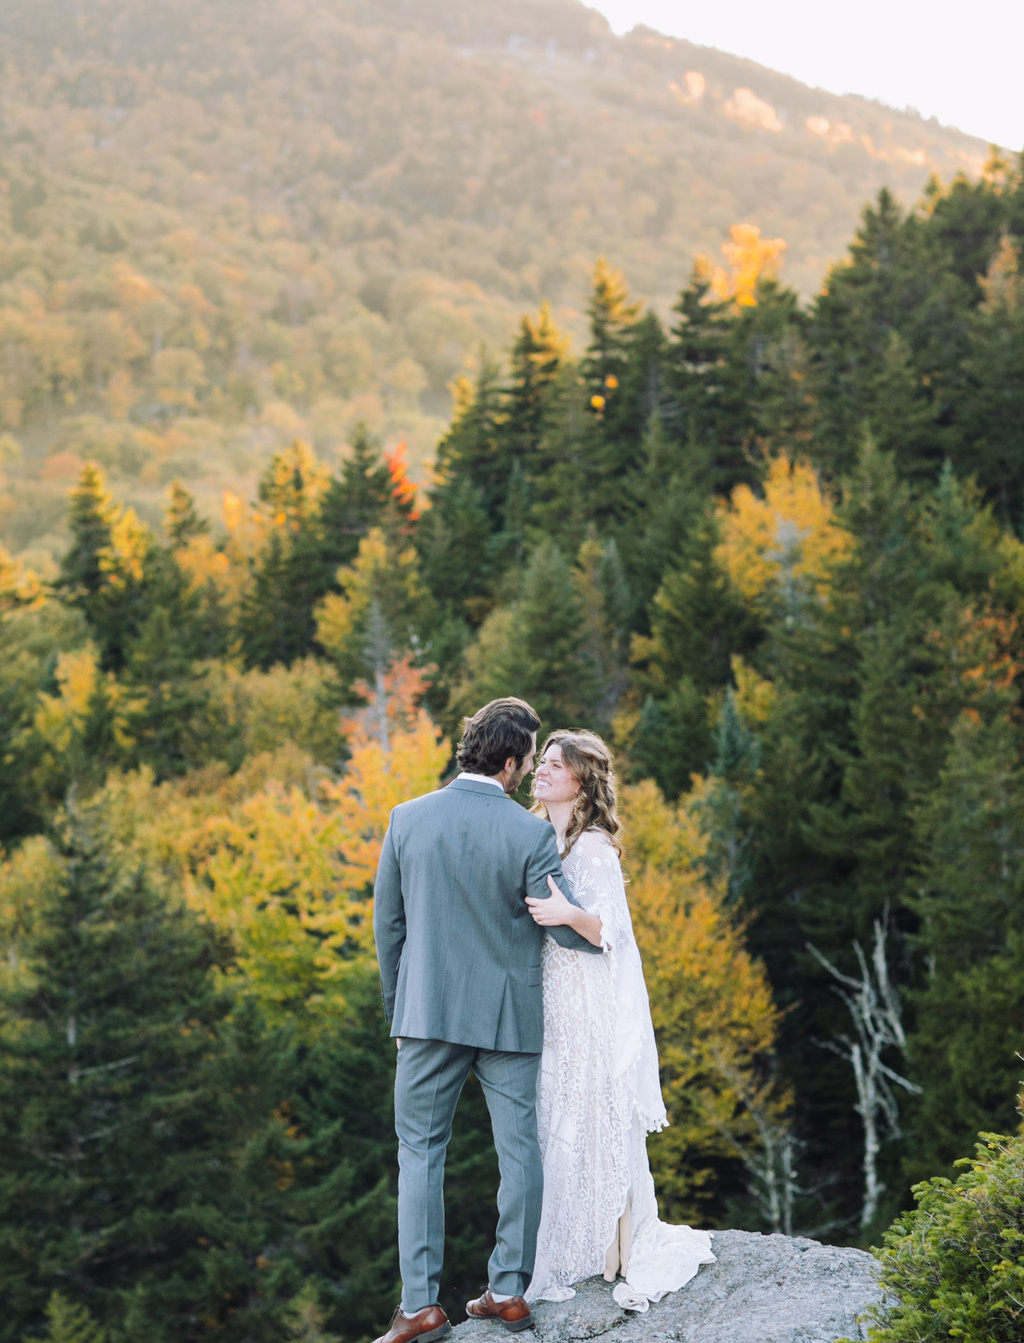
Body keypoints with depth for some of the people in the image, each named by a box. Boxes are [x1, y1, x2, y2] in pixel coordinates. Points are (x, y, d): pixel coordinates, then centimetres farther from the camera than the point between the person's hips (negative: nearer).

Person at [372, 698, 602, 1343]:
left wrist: (398, 1008, 15)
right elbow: (568, 928, -9)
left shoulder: (408, 819, -2)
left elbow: (387, 924, 4)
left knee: (421, 1151, 7)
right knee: (519, 1149, 11)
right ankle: (509, 1289, 14)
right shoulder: (531, 834, -10)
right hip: (510, 1013, -1)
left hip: (428, 1010, 2)